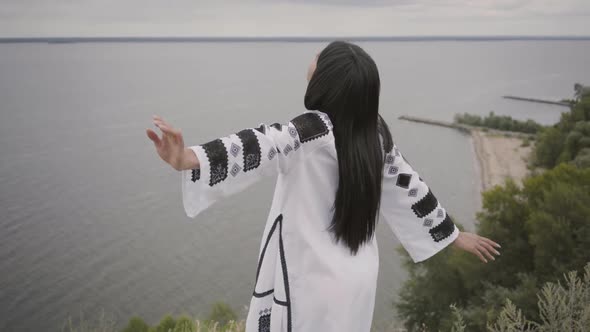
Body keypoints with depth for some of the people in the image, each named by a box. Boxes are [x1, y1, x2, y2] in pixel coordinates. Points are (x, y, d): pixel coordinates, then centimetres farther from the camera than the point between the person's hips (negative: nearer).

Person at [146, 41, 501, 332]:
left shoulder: (314, 130, -23)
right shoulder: (376, 130, -3)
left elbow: (262, 145, -42)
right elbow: (409, 186, 6)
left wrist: (186, 158, -59)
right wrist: (455, 234, 19)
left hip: (313, 286, -7)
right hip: (358, 278, 7)